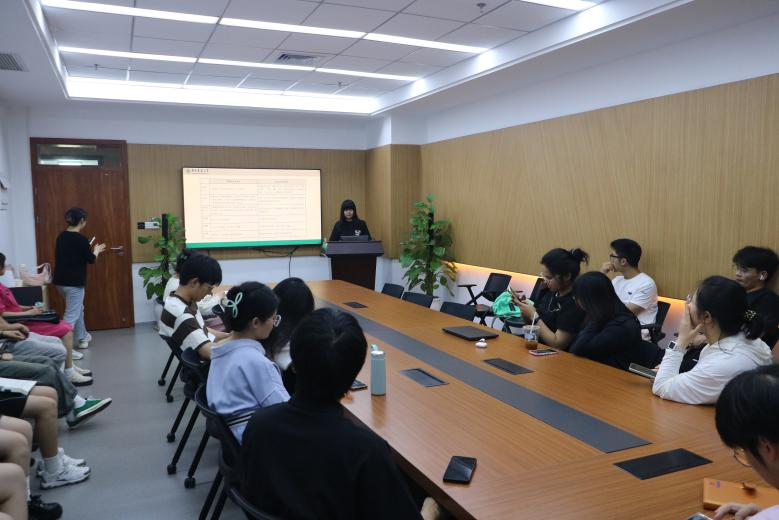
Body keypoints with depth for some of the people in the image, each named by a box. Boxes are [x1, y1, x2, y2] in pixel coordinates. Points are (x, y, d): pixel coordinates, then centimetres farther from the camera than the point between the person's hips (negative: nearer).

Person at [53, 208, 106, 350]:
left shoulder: (61, 237, 7)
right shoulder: (80, 239, -16)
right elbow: (91, 259, -7)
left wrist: (89, 249, 24)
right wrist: (96, 250, 13)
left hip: (61, 280, 8)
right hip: (74, 282, -8)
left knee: (78, 309, 25)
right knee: (71, 315, -5)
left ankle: (82, 338, 39)